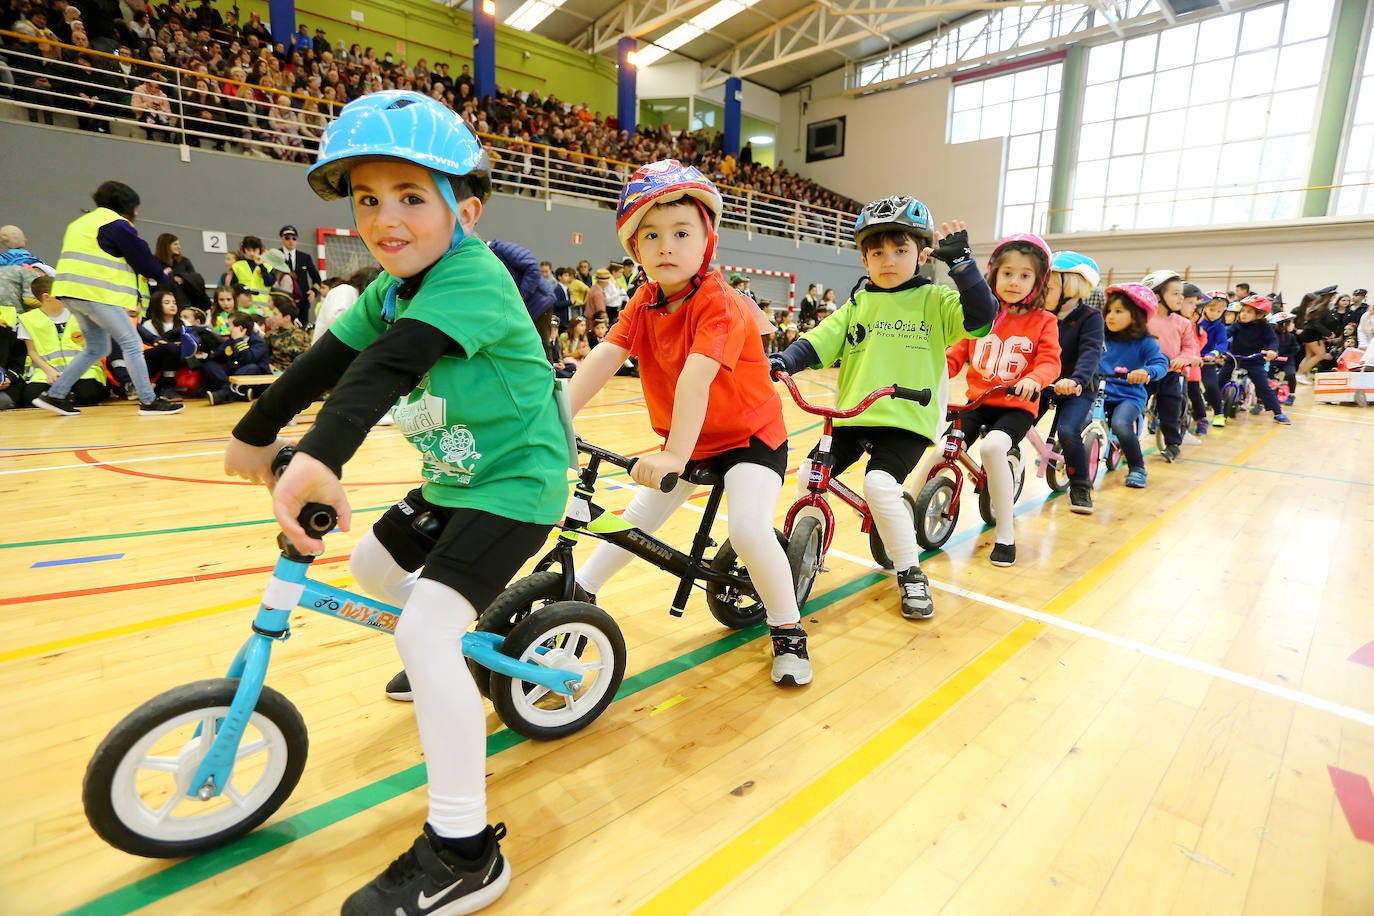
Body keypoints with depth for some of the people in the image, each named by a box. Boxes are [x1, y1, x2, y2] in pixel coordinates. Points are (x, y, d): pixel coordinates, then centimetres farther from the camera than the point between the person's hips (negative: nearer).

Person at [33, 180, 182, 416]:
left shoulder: (82, 222, 24)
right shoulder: (117, 224, -6)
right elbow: (142, 259, -6)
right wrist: (163, 275, 13)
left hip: (72, 292, 10)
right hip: (98, 294, -10)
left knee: (96, 348, 16)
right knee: (132, 344, -7)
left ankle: (54, 395, 16)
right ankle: (149, 402, -10)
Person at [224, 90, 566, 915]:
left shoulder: (472, 276, -22)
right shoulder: (393, 288, 6)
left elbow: (390, 366, -38)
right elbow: (328, 361, 12)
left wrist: (320, 459, -49)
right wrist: (256, 435, 19)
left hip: (517, 481, -9)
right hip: (456, 478, 10)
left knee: (425, 628, -20)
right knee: (373, 566, 24)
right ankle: (447, 663, 49)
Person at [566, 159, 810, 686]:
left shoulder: (720, 304, -23)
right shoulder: (645, 302, -4)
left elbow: (695, 376, -37)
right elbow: (602, 359, -15)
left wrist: (676, 454, -47)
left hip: (750, 436, -6)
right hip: (685, 443, 6)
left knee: (748, 529, -24)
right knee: (635, 520, 9)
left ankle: (788, 631, 0)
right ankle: (579, 591, 31)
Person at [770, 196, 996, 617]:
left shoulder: (935, 301, 4)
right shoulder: (858, 305, 11)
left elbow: (981, 317, -11)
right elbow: (819, 342, 2)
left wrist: (960, 260, -16)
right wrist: (782, 361, -16)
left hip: (908, 420, -4)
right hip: (852, 416, 4)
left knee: (880, 484, -24)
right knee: (808, 474, -7)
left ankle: (912, 575, -1)